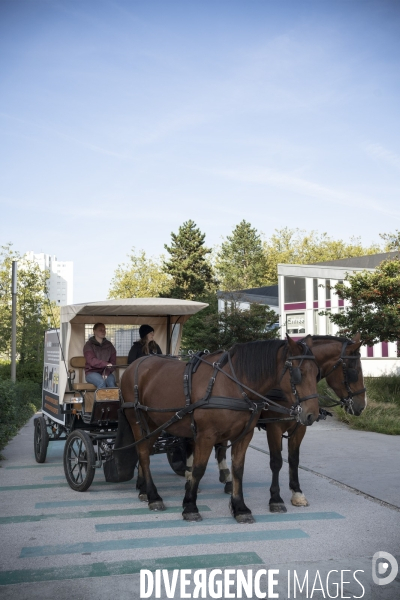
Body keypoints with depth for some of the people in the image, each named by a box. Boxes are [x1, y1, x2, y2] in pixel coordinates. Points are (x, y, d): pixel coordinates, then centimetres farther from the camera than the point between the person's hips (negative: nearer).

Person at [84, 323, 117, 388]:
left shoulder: (109, 345, 13)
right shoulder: (89, 345, 2)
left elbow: (113, 361, 6)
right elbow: (91, 361, -14)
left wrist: (107, 372, -13)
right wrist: (106, 364, -29)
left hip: (106, 372, 3)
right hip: (92, 372, -3)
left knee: (111, 382, -30)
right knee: (101, 382, -34)